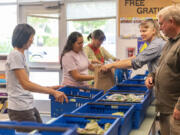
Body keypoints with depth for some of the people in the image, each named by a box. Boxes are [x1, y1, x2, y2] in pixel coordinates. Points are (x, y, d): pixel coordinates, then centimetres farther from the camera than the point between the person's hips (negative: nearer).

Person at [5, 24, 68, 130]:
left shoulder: (20, 55, 14)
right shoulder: (15, 55, -13)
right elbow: (25, 84, -21)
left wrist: (49, 88, 13)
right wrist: (52, 92, -24)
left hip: (29, 107, 9)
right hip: (20, 110, -9)